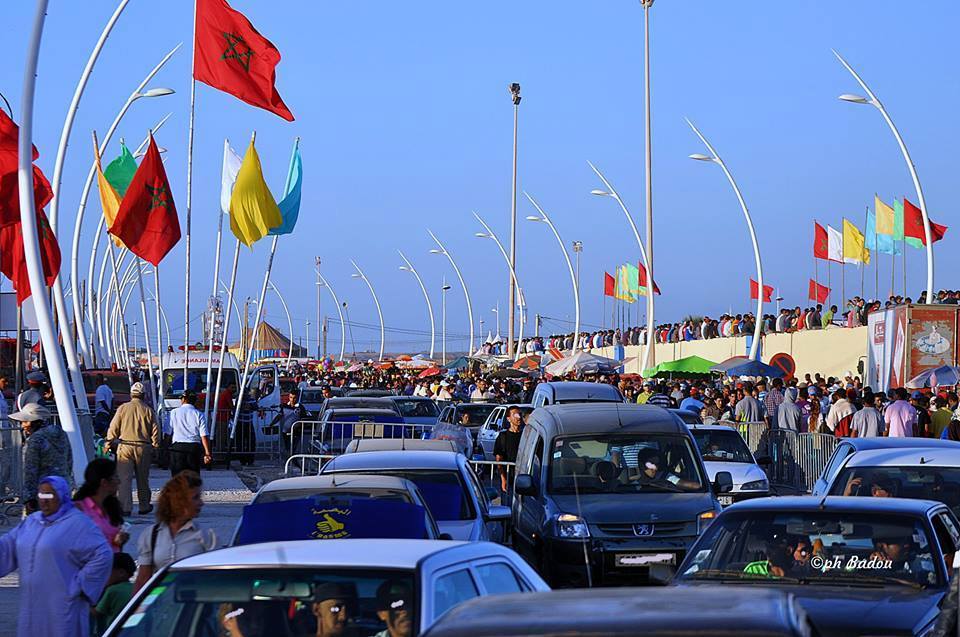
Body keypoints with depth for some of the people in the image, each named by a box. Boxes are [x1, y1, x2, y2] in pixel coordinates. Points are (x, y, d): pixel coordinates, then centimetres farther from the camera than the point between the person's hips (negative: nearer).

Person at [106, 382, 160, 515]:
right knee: (142, 479, 12)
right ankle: (144, 507, 21)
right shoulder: (148, 411, 2)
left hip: (124, 447, -1)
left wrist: (109, 444, 11)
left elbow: (113, 429, 1)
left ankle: (125, 508, -9)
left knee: (124, 479, -2)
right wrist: (154, 447, 13)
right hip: (143, 448, 1)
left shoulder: (123, 408, 1)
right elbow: (155, 432, 3)